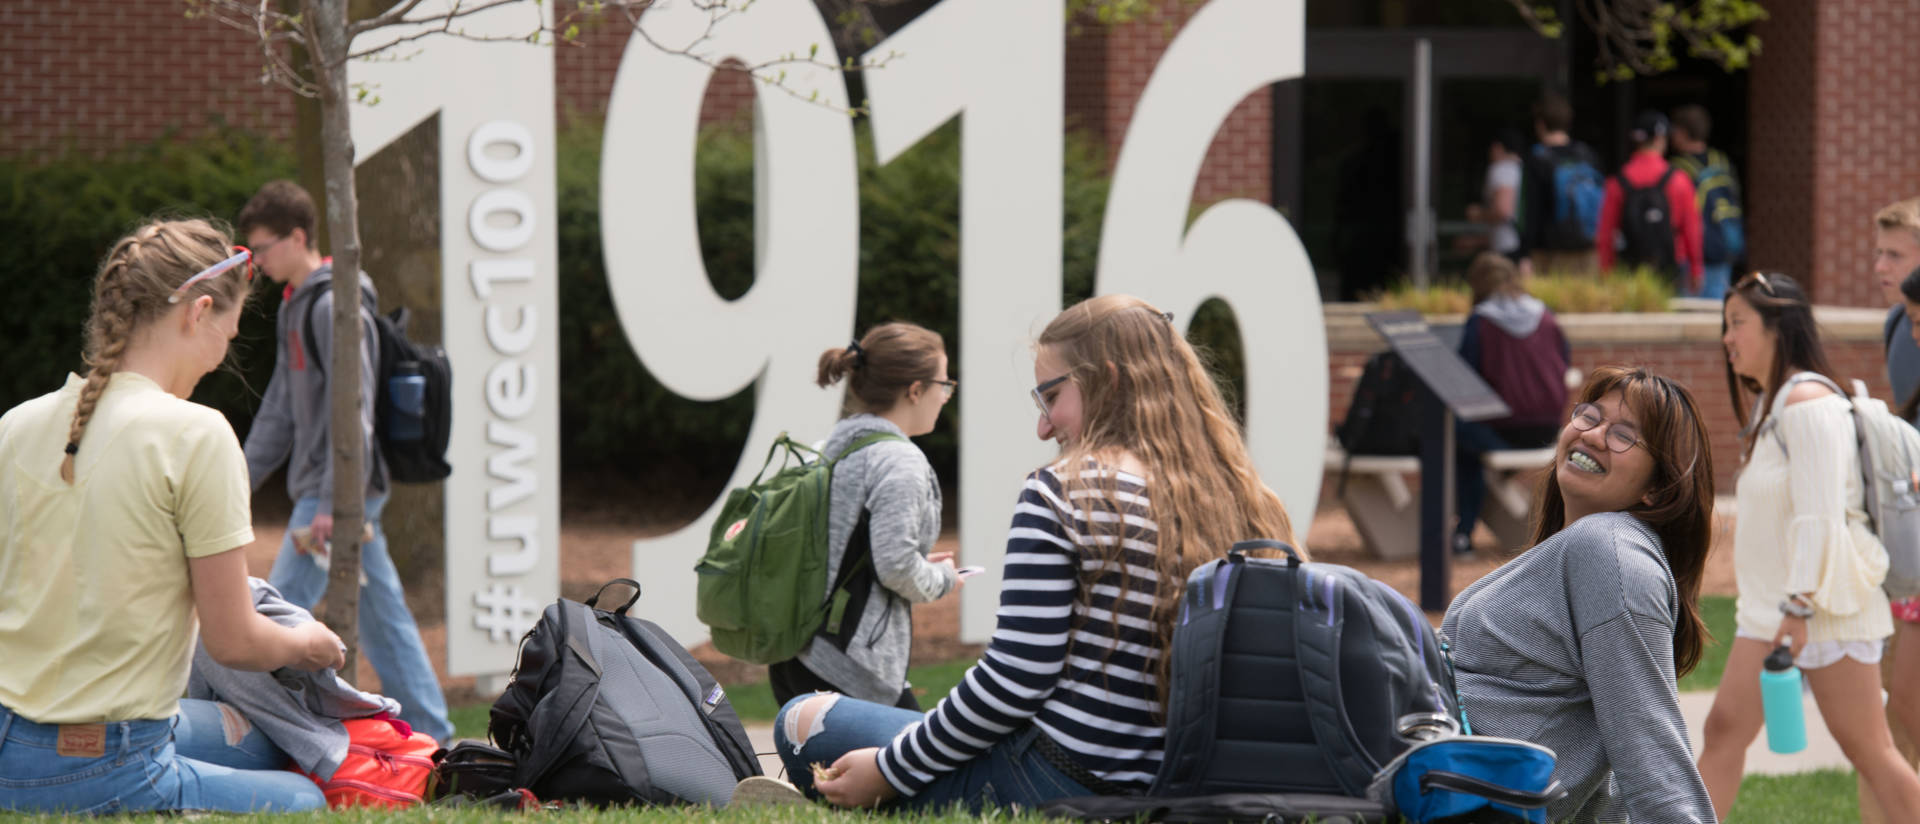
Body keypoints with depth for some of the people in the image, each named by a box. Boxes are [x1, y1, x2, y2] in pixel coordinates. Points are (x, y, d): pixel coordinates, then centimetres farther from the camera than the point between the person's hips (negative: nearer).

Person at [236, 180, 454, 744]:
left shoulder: (334, 306, -15)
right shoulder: (296, 304, 16)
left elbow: (352, 410, -20)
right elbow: (280, 406, 24)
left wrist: (334, 502, -23)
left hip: (340, 491, -10)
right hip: (320, 489, 10)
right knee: (380, 613, 11)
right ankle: (431, 733, 15)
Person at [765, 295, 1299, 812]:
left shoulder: (1062, 494, -14)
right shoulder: (1254, 507, 4)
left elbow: (1015, 681, -17)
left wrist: (889, 770, -4)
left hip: (1056, 787, -7)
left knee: (802, 721, 13)